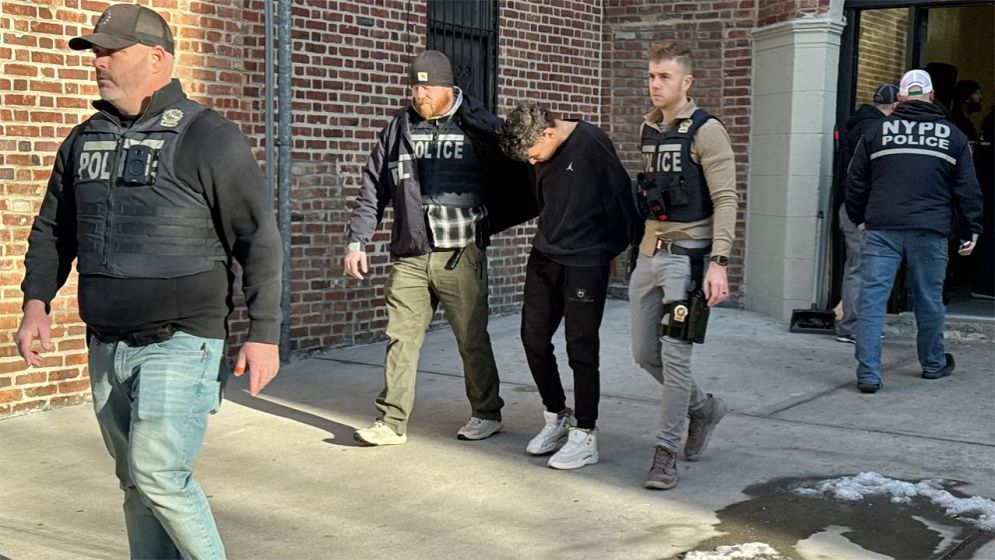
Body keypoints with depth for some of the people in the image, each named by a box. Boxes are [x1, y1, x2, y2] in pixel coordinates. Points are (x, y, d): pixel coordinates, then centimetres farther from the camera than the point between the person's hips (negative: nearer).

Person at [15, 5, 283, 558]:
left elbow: (259, 239, -8)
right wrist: (36, 301, 7)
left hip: (179, 345, -6)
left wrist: (264, 335, -12)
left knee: (158, 471, -13)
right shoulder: (83, 140, 12)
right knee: (136, 482, 12)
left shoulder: (208, 138, -7)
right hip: (106, 348, 6)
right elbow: (52, 230, 22)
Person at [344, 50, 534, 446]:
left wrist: (485, 225, -1)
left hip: (461, 256, -3)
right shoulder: (398, 130, 9)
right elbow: (373, 191, 11)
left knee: (472, 340, 6)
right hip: (410, 257, 3)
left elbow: (515, 182, 6)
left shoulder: (481, 128, -2)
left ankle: (487, 413, 23)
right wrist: (357, 242, 5)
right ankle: (392, 422, 10)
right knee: (401, 338, 2)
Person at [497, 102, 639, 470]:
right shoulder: (541, 155, 5)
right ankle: (557, 417, 25)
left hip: (585, 263, -7)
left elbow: (620, 197, -10)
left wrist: (615, 249, -1)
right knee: (533, 337, 7)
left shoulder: (591, 143, -16)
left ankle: (585, 436, 7)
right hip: (545, 258, 7)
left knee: (581, 348, -3)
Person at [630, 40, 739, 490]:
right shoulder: (648, 130, 13)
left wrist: (718, 261, -22)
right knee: (644, 353, 11)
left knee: (674, 357, -7)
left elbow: (725, 200, -13)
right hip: (649, 253, 8)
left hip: (687, 254, -7)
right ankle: (703, 407, 34)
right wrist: (640, 246, 17)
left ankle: (666, 453, 4)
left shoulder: (705, 132, -9)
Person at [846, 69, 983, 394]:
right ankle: (934, 364, 32)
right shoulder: (953, 136, 8)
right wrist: (971, 231, 17)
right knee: (929, 300, 15)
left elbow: (855, 183, 11)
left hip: (881, 229, -1)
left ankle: (868, 374, -9)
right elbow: (967, 190, 9)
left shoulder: (877, 132, 7)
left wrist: (858, 218, 24)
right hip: (930, 232, 1)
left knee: (872, 300, -3)